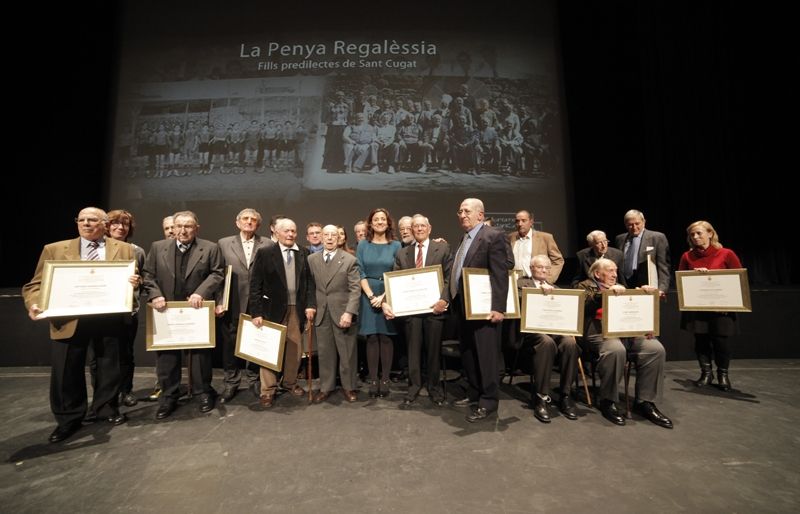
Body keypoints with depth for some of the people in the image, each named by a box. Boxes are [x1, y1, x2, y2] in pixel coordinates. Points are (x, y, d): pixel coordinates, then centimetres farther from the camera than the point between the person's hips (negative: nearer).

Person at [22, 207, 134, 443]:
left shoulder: (124, 249, 5)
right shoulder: (54, 250, 7)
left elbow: (132, 279, 6)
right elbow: (37, 284, 5)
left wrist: (134, 282, -18)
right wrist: (34, 304, -15)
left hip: (109, 319, 0)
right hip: (68, 320, 1)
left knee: (110, 367, 11)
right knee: (66, 371, 8)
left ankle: (107, 408, 32)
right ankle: (68, 419, 27)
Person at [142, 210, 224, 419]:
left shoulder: (210, 248, -1)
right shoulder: (158, 247, 7)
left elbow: (217, 274, -6)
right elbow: (148, 275, 6)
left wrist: (201, 293, -19)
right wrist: (155, 295, -9)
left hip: (198, 311, -2)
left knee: (200, 353, 9)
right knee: (166, 355, 10)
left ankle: (204, 393, 24)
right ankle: (168, 397, 24)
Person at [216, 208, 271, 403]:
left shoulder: (268, 245, 3)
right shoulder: (224, 244, 5)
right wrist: (219, 301, -7)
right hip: (232, 304, 1)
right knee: (230, 344, 11)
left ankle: (253, 380, 29)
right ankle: (231, 383, 27)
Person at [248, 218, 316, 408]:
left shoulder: (303, 253, 3)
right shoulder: (265, 253, -6)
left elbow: (309, 281, 4)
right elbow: (255, 285, -7)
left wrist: (310, 304, -6)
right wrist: (256, 312, -11)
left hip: (297, 308, 3)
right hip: (273, 309, -3)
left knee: (295, 348, 12)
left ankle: (290, 381, 33)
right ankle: (268, 390, 20)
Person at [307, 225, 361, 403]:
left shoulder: (349, 260, -4)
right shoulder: (312, 259, 7)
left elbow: (355, 288, -9)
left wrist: (349, 312, -17)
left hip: (342, 312, -2)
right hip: (321, 313, 3)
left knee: (347, 353, 8)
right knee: (324, 353, 11)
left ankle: (348, 387, 24)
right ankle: (325, 387, 26)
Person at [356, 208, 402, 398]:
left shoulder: (396, 245, 4)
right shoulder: (363, 245, 6)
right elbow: (360, 273, 1)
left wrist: (383, 296, -12)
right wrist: (371, 295, -11)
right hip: (368, 296, 1)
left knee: (386, 337, 2)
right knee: (372, 338, 1)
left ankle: (385, 380, 10)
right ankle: (373, 380, 9)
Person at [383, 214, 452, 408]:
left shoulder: (443, 248, 3)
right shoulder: (402, 253, 9)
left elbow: (449, 277, -5)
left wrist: (444, 300, -18)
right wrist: (387, 302, -12)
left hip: (434, 307, -1)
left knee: (433, 349, 11)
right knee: (413, 350, 11)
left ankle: (434, 388, 29)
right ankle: (414, 388, 26)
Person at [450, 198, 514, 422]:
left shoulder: (494, 236, -12)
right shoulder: (464, 239, 15)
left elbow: (501, 275, -18)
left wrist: (498, 307, -22)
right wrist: (454, 302, 13)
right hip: (463, 308, 9)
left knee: (485, 354, 2)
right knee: (467, 353, 17)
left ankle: (488, 401, 17)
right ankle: (474, 393, 32)